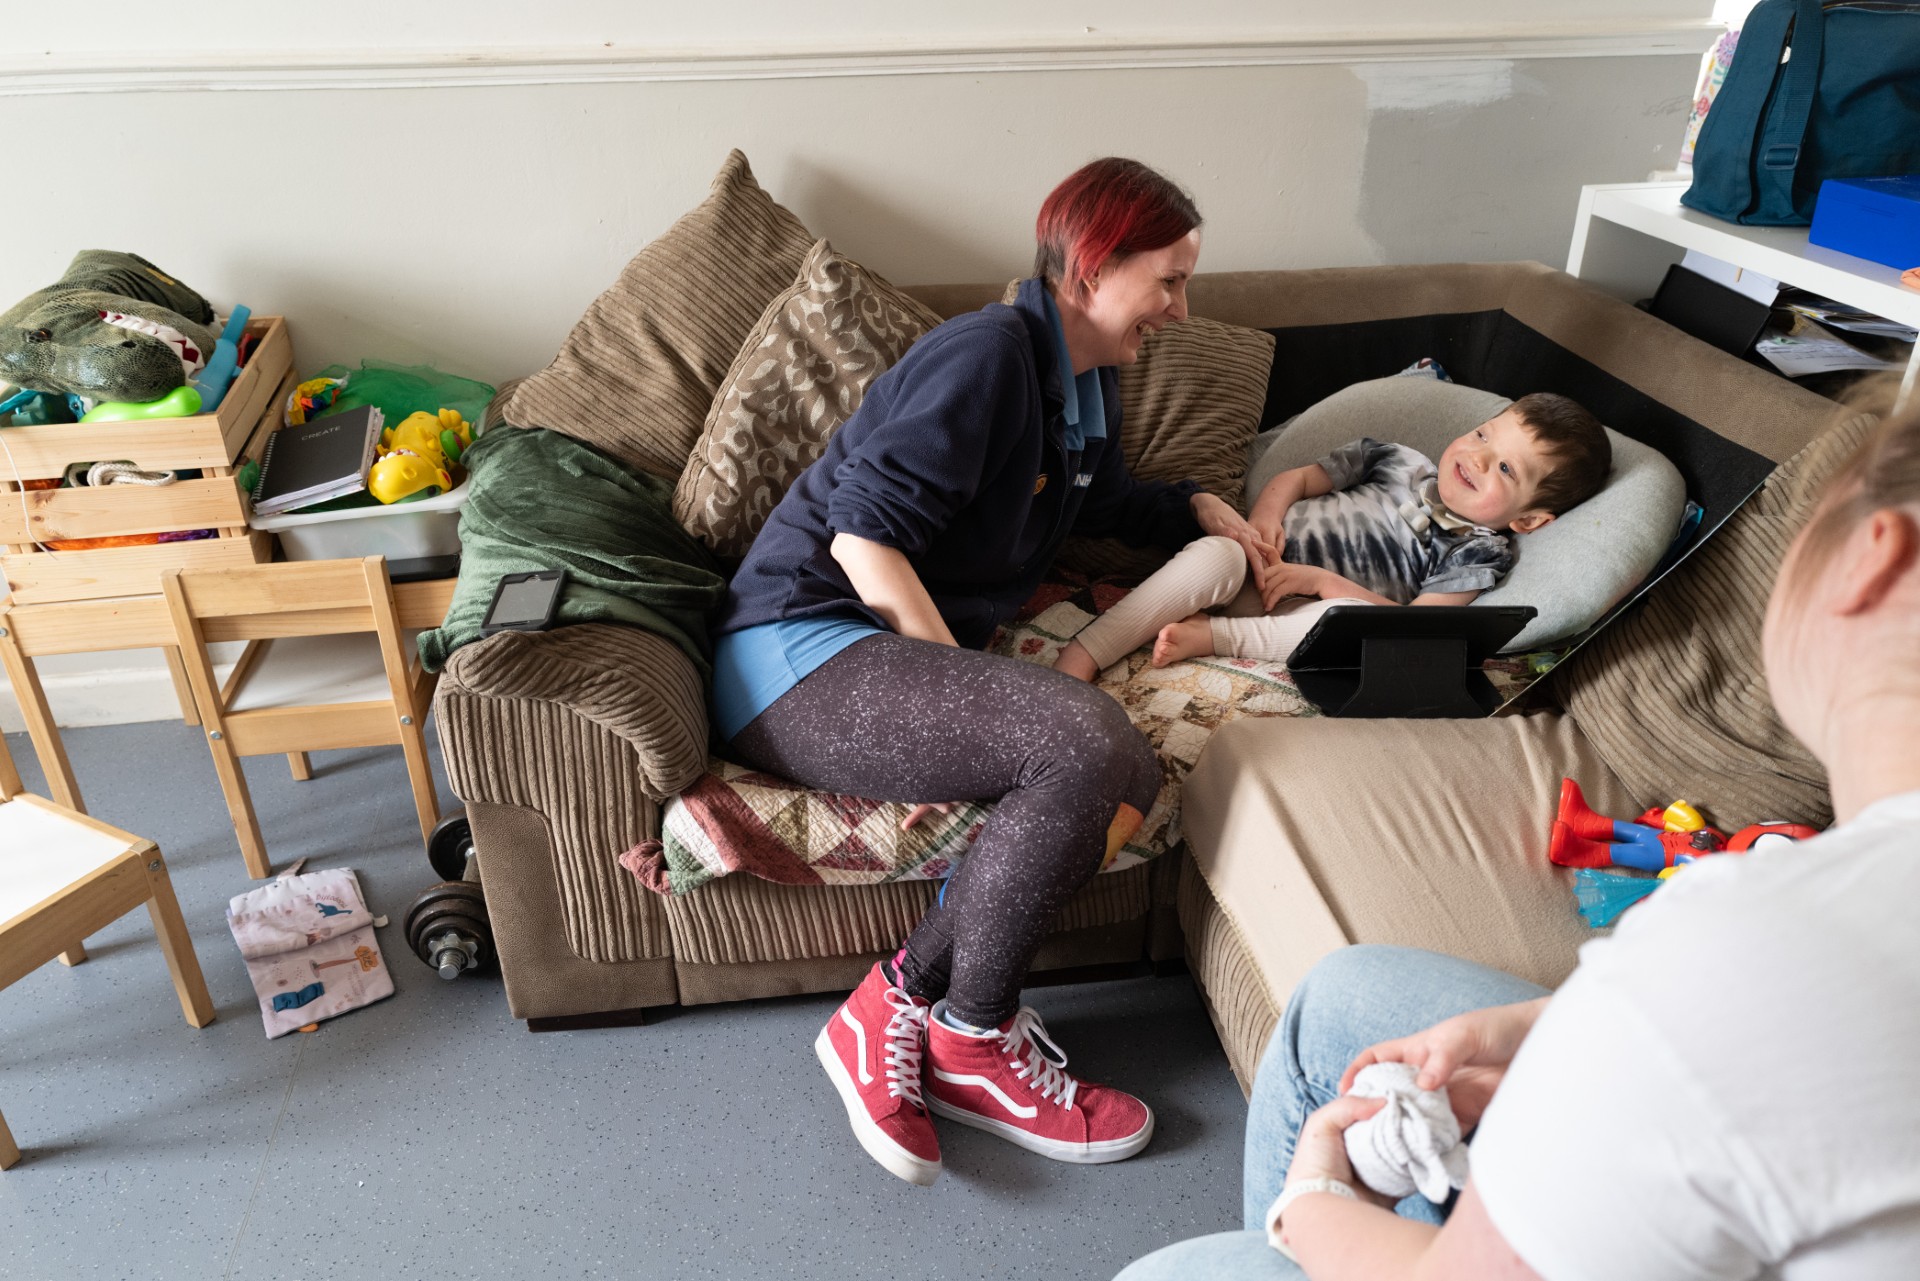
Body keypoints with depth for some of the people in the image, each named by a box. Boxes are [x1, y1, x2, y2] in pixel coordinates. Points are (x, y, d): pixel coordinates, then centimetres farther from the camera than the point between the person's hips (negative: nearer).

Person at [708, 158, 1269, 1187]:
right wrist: (970, 687, -19)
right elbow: (863, 535, -20)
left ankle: (898, 1006, -12)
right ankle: (971, 1040, -9)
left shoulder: (1090, 383, 17)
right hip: (807, 650, -9)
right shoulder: (987, 354, -13)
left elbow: (1104, 498, 38)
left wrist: (1195, 510, 20)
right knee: (1084, 742, -30)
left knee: (1132, 777, -16)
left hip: (914, 648, 9)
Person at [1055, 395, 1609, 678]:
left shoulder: (1481, 554, 2)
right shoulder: (1399, 460, 12)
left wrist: (1321, 580, -18)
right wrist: (1264, 516, -9)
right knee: (1215, 555, -33)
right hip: (1265, 558, 2)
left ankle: (1213, 636, -30)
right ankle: (1084, 651, -36)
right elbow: (1298, 478, 14)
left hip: (1312, 610, -2)